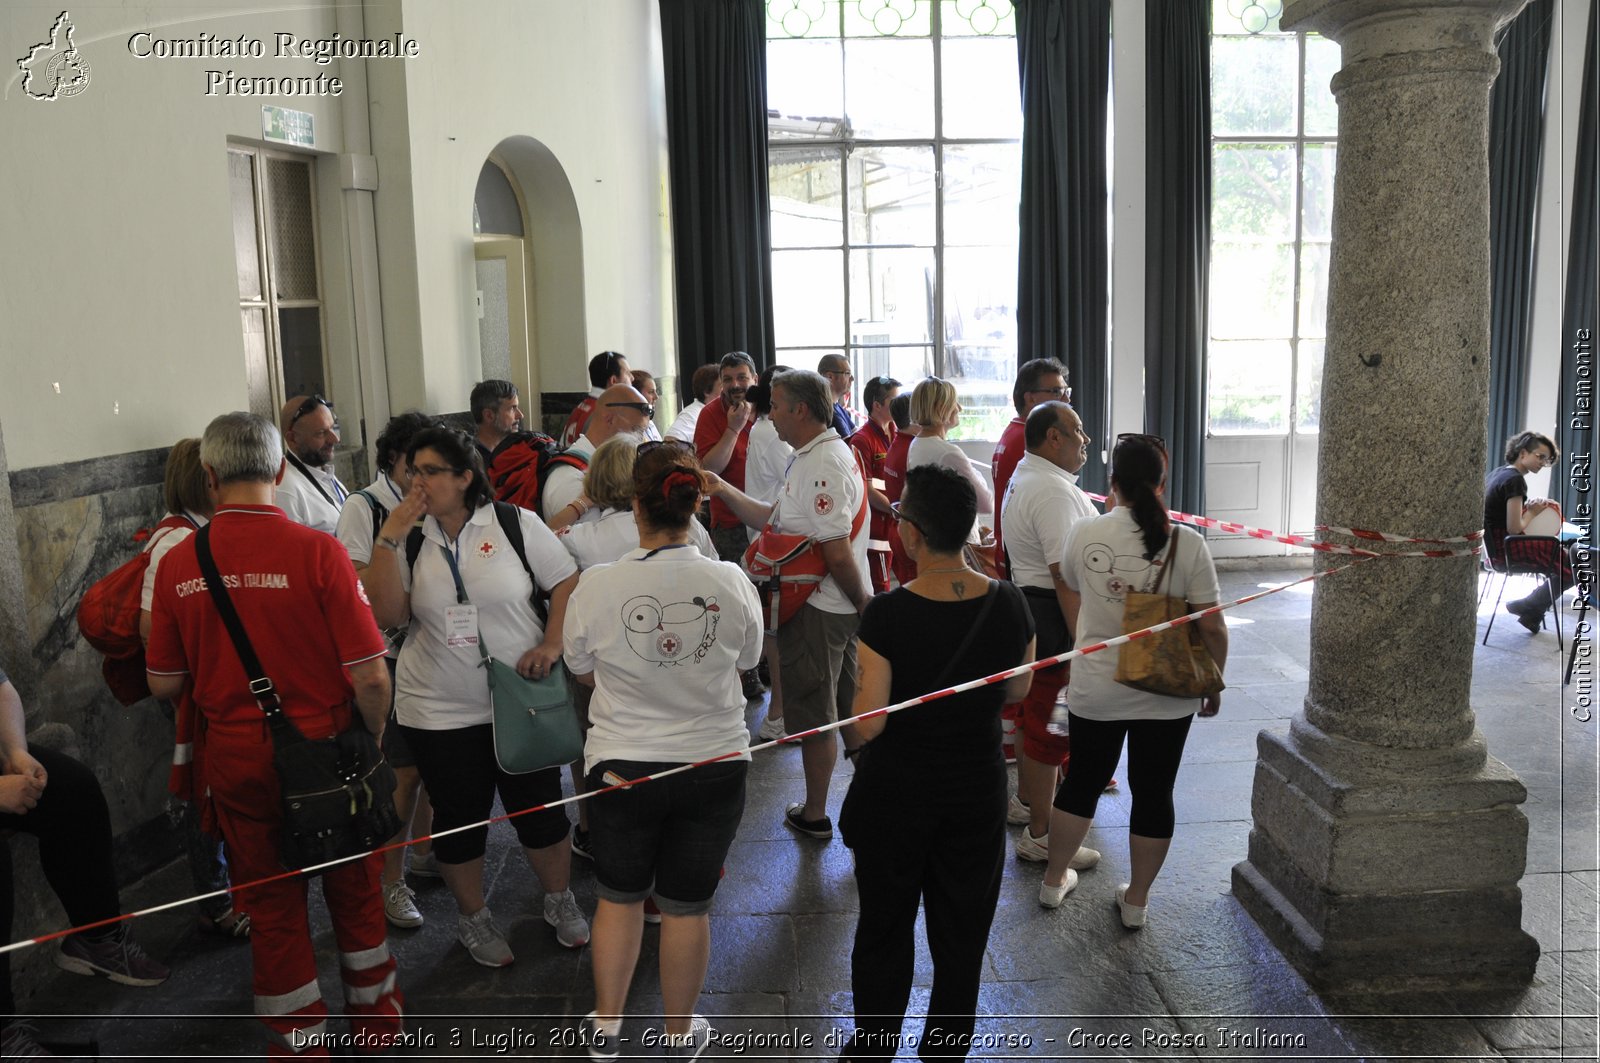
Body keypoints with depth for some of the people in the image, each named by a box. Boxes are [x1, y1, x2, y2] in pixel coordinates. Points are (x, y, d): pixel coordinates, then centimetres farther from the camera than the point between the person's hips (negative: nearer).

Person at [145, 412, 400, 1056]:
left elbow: (163, 684, 1)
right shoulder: (317, 551, -18)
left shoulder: (177, 563, -7)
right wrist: (374, 735, 1)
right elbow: (369, 676, -18)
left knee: (271, 901, 17)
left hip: (235, 756, 2)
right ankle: (374, 1011, 37)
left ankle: (299, 1039, 31)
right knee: (352, 883, 19)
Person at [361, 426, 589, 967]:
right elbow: (387, 613, -9)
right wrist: (389, 538, -15)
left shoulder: (516, 523, -6)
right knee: (459, 819, 12)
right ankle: (473, 918, 36)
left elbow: (568, 583, -2)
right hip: (440, 713, 1)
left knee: (541, 807, 10)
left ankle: (560, 900, 36)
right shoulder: (410, 539, 0)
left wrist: (551, 644, -14)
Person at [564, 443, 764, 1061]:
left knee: (619, 896, 22)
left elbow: (582, 671, 0)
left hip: (622, 766, 0)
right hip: (715, 765, 1)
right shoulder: (732, 583, -15)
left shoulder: (596, 586, -17)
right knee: (687, 905, 16)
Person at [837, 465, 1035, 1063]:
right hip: (977, 791, 3)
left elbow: (868, 723, -20)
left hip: (895, 793, -3)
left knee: (884, 928, 18)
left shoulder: (887, 615, -24)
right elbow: (1018, 689, 4)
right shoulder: (1008, 605, -12)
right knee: (962, 933, 20)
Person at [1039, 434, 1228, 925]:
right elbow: (1212, 628, -10)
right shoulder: (1187, 544, -13)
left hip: (1094, 689, 2)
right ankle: (1136, 899, 26)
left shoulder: (1083, 534, -8)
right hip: (1167, 695, -1)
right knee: (1153, 793, 13)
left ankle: (1054, 879, 34)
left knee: (1082, 780, 18)